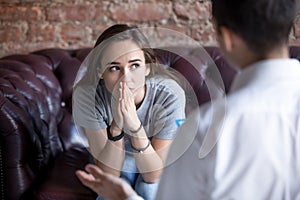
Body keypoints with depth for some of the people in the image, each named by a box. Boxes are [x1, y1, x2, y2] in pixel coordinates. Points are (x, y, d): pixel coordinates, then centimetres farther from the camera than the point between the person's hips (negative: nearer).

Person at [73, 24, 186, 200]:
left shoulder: (169, 96, -32)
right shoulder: (87, 95, -30)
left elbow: (154, 174, -28)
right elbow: (108, 173, -26)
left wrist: (135, 126, -44)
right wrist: (116, 127, -44)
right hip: (117, 166, 1)